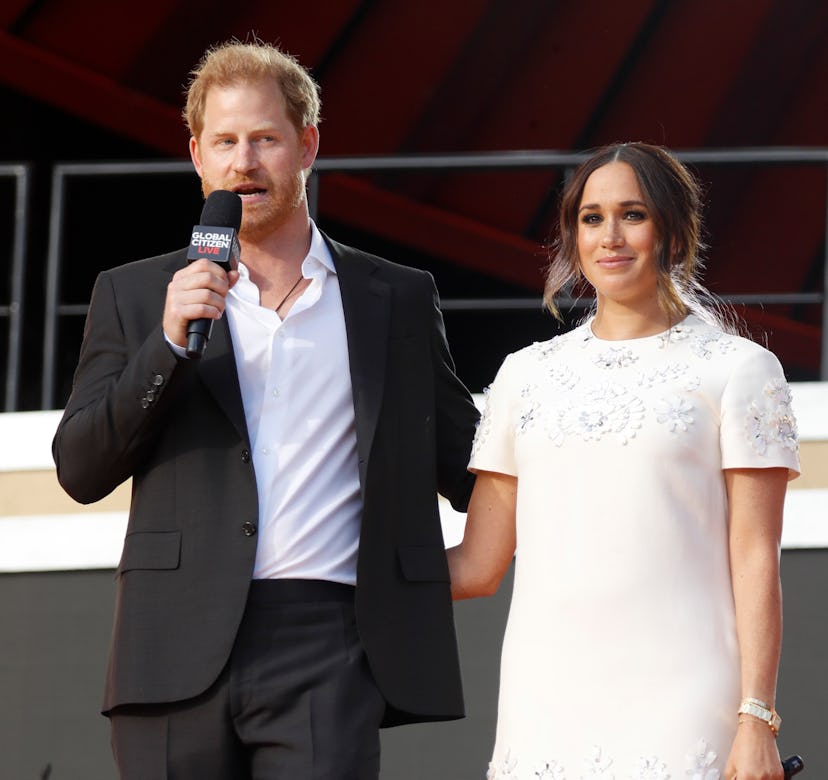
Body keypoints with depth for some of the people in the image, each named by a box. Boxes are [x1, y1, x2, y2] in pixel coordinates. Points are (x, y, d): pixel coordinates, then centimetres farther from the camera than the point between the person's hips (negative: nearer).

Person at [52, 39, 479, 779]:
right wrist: (168, 344, -5)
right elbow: (80, 470, 6)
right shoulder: (135, 295, 14)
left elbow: (465, 467, 20)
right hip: (181, 655, 1)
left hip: (326, 650, -1)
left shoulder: (399, 300, 14)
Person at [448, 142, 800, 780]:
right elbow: (477, 566, 17)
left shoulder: (738, 369, 4)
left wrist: (757, 718, -8)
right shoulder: (527, 374, 15)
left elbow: (755, 562, -1)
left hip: (678, 703, -3)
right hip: (546, 697, 3)